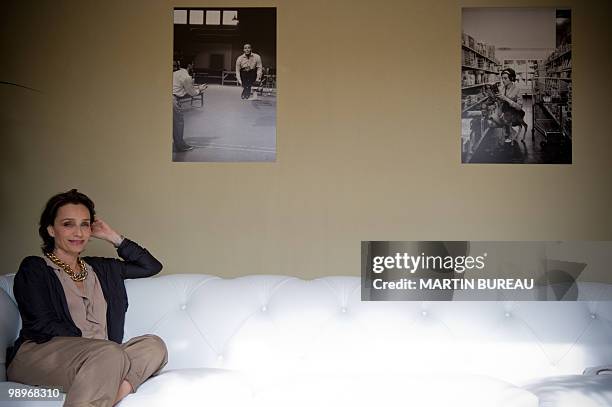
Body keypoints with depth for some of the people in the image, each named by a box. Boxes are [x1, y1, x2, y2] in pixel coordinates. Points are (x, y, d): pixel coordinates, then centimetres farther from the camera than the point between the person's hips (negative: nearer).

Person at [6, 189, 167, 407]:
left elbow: (151, 266, 31)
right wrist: (89, 345, -16)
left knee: (154, 345, -25)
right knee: (111, 353, -36)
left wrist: (113, 237, 23)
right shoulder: (33, 268, 9)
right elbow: (42, 325, -4)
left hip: (97, 360, 5)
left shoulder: (101, 269, 26)